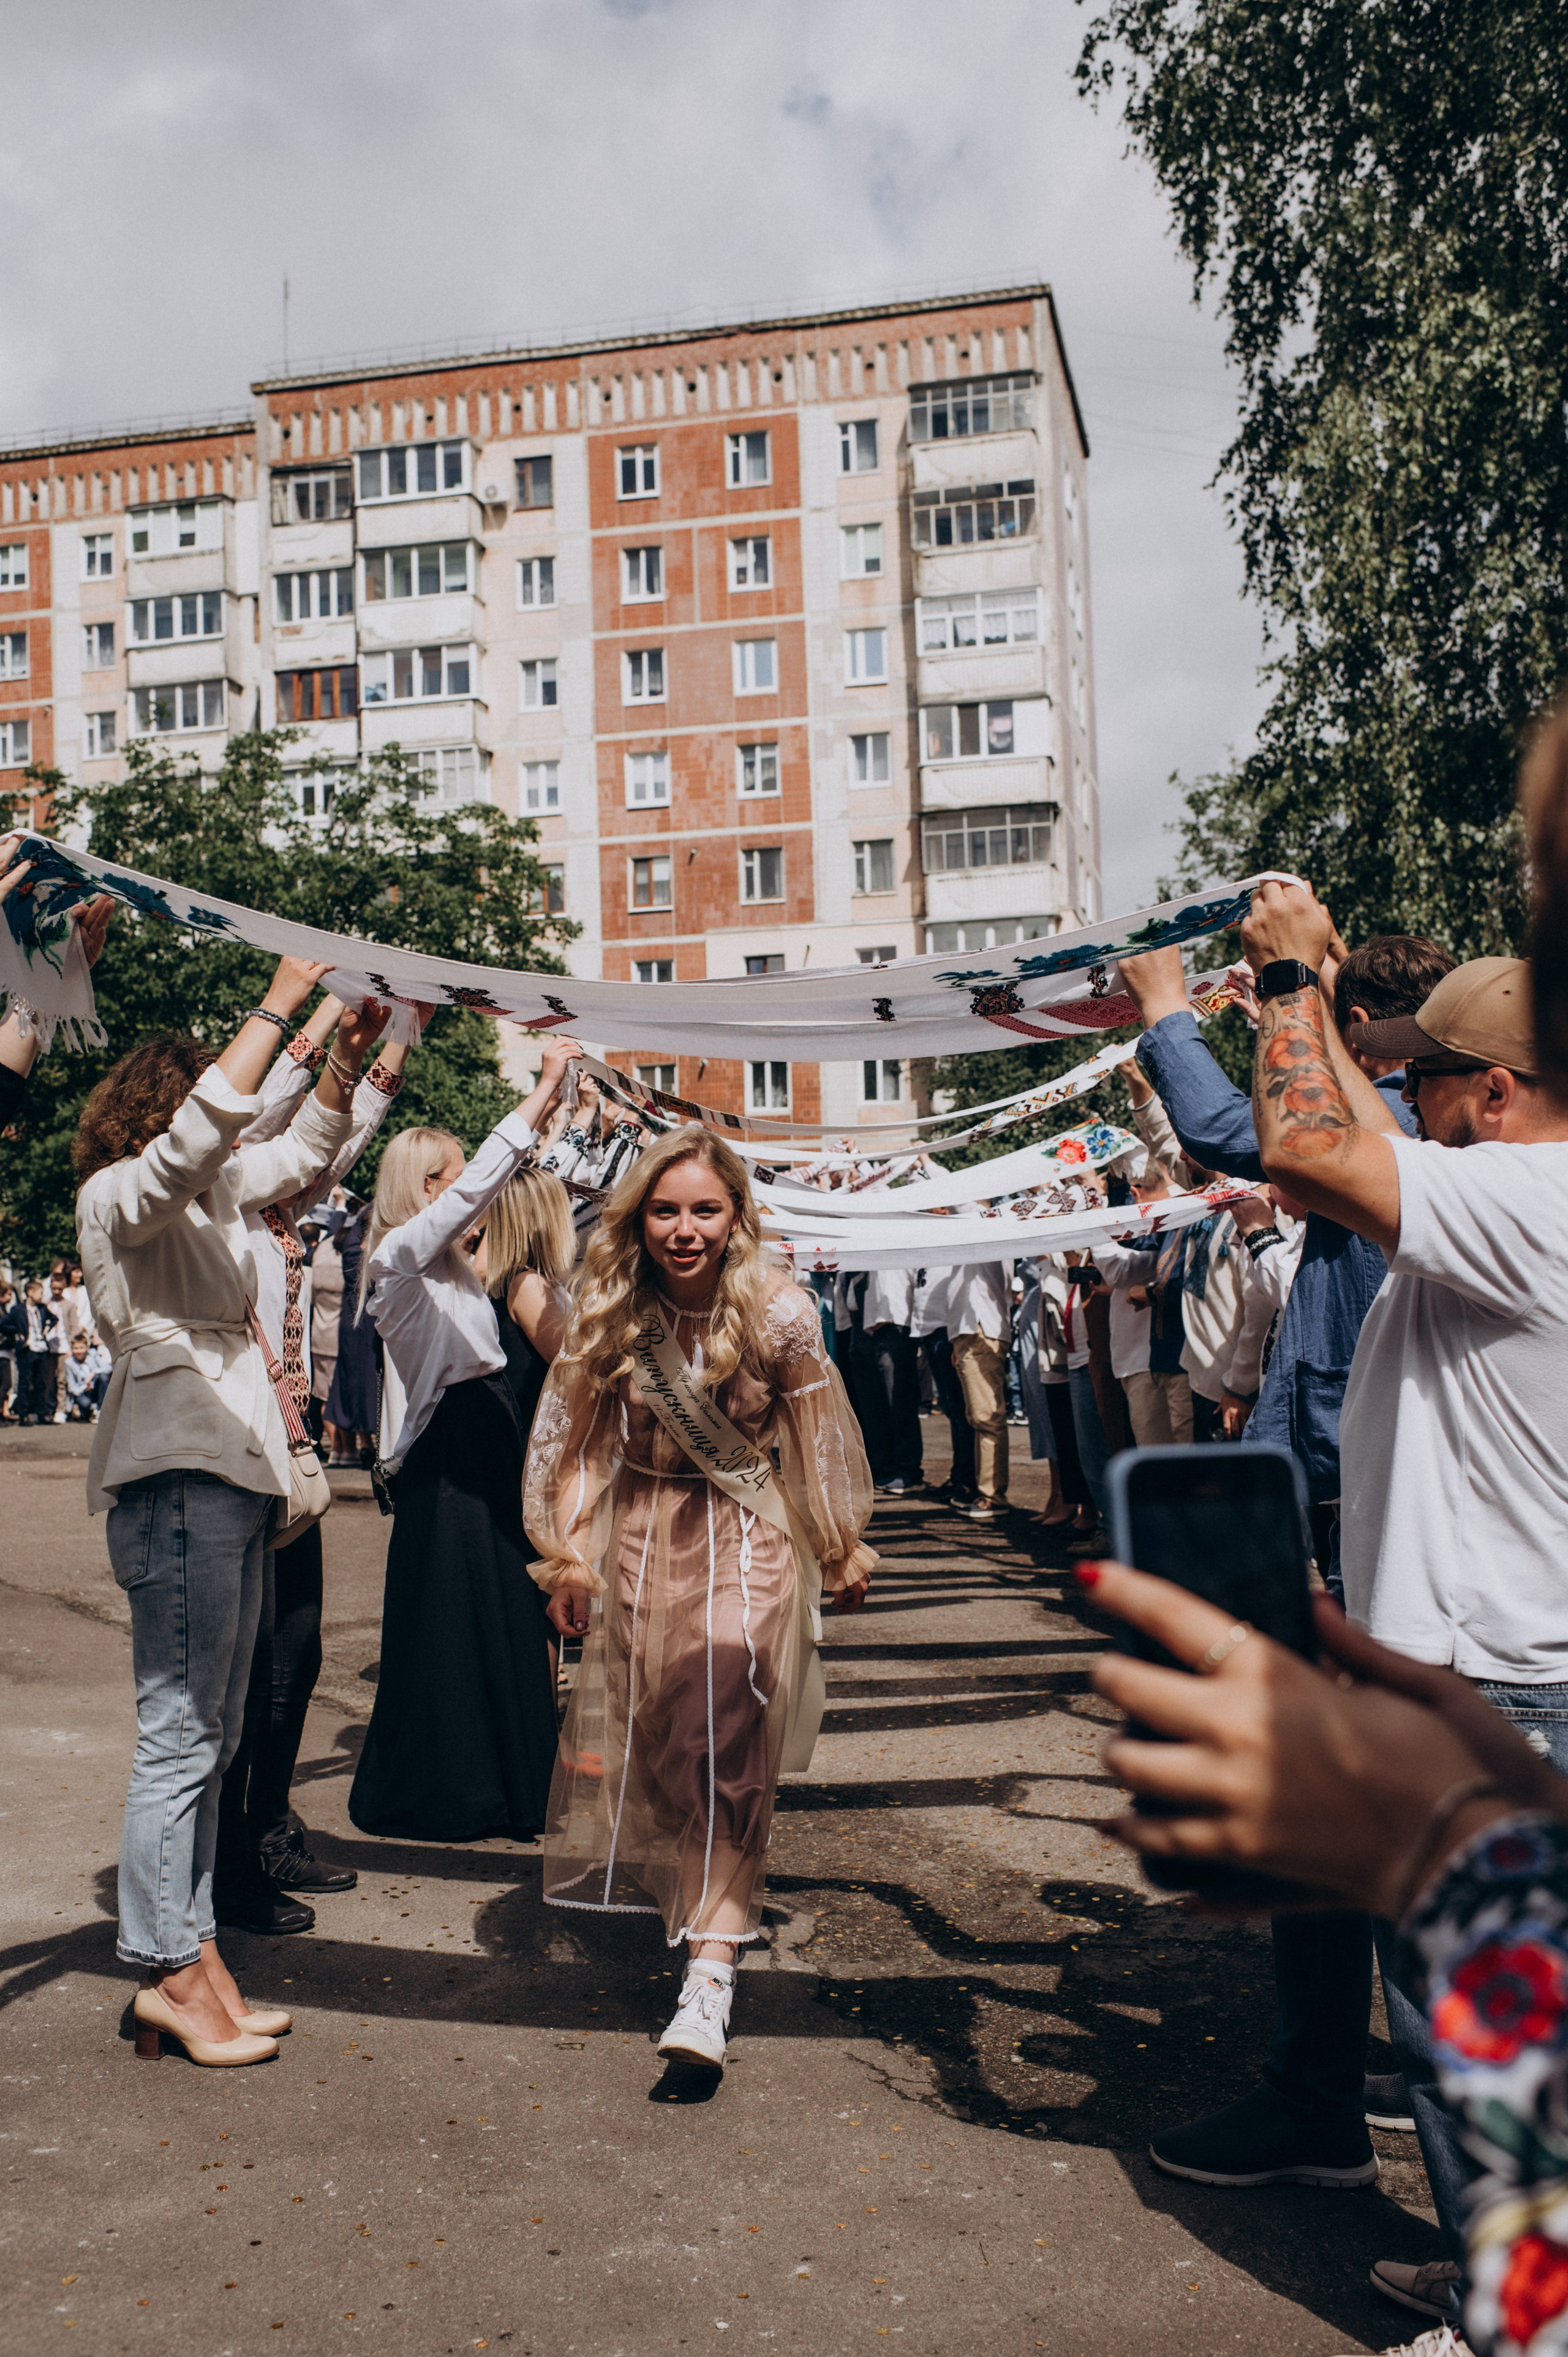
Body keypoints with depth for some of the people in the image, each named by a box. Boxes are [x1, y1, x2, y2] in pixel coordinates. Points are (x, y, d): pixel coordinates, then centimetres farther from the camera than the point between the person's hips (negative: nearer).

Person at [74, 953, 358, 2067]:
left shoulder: (211, 1196, 19)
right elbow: (204, 1127, -22)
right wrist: (278, 1005, -20)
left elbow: (301, 1152, 29)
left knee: (211, 1740, 10)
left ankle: (194, 1959, 16)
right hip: (177, 1481, -9)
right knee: (179, 1737, -6)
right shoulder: (120, 1197, -5)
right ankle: (171, 1973, 1)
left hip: (233, 1478, 9)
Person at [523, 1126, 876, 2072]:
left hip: (746, 1541, -3)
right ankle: (672, 1892, 36)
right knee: (651, 1740, 12)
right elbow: (578, 1438, 4)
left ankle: (712, 1970, -13)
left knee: (727, 1746, -12)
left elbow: (820, 1439, 0)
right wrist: (566, 1554, 4)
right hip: (641, 1541, 3)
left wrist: (843, 1549, 8)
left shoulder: (779, 1312, -12)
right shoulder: (608, 1313, -6)